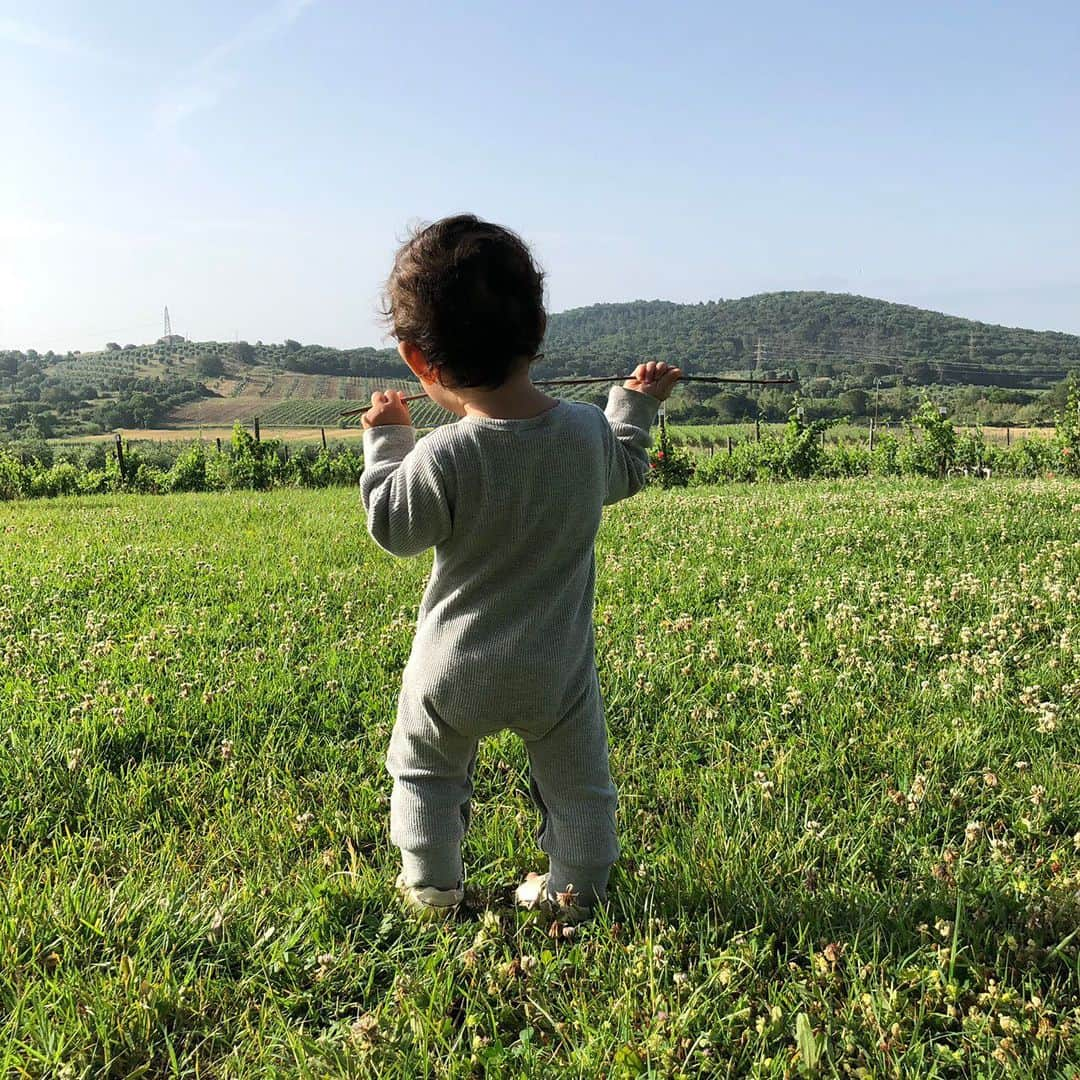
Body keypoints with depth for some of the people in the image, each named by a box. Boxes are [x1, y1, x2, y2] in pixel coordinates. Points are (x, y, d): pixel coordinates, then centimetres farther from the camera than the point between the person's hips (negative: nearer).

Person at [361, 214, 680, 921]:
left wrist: (385, 440, 2)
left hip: (457, 674, -2)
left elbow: (394, 528, -9)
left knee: (425, 771, 24)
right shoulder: (589, 431, -12)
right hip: (558, 670, 3)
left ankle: (432, 889, 35)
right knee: (577, 785, 23)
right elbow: (625, 474, 10)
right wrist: (638, 407, 25)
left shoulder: (440, 457, -25)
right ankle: (575, 892, 37)